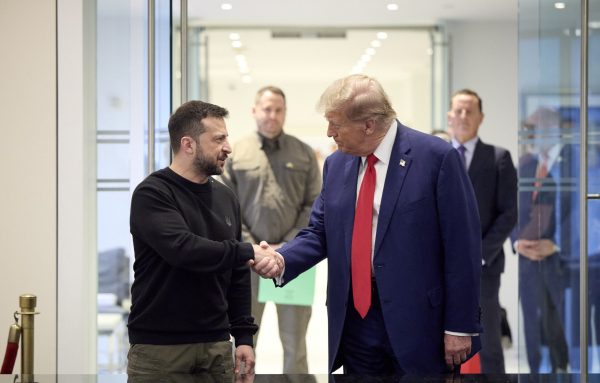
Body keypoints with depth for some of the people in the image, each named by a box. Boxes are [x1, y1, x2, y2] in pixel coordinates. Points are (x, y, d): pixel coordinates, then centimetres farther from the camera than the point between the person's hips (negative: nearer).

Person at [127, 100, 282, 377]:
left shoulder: (225, 198, 12)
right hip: (158, 347, -6)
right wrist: (247, 253, -20)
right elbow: (182, 249, -24)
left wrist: (243, 335, 10)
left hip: (216, 346, 6)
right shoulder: (152, 194, -8)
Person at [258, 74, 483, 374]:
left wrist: (460, 326, -11)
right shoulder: (336, 164, 8)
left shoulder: (437, 157, -11)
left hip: (419, 320, -5)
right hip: (356, 317, 5)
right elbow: (319, 233, 12)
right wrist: (281, 260, -9)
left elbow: (463, 247, -10)